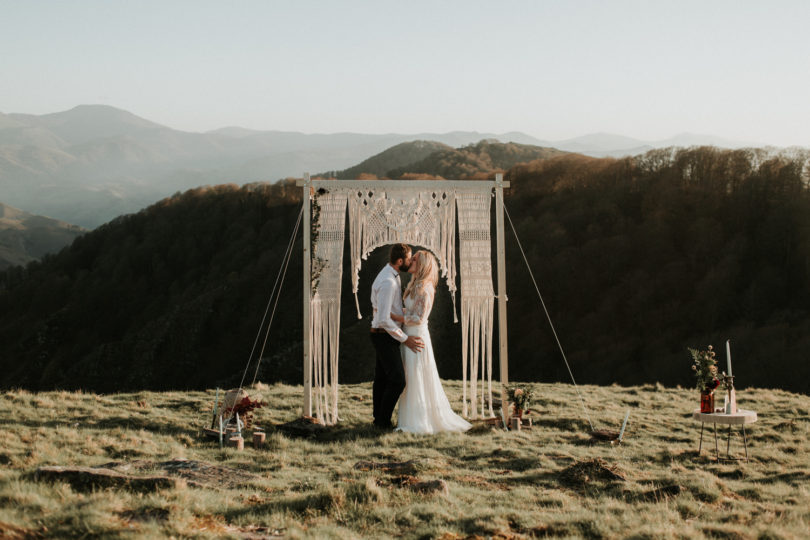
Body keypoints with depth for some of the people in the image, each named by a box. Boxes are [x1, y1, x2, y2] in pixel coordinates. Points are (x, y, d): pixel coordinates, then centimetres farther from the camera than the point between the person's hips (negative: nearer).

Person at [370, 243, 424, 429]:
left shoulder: (392, 276, 8)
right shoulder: (388, 282, -25)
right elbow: (384, 319, -26)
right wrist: (405, 339, -20)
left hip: (383, 336, 10)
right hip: (385, 336, -10)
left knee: (381, 378, 16)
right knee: (397, 380, -10)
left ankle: (379, 419, 25)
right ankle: (384, 421, -1)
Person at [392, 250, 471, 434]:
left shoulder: (424, 288, -16)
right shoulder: (414, 286, 13)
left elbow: (418, 318, -19)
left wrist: (393, 317, -15)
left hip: (417, 337, -9)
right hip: (409, 336, 9)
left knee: (417, 381, -5)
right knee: (412, 381, 12)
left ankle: (419, 422, -1)